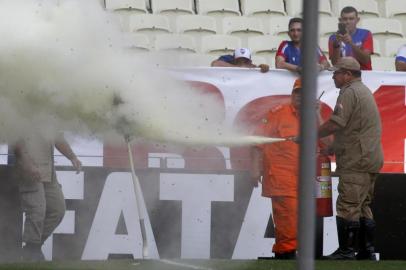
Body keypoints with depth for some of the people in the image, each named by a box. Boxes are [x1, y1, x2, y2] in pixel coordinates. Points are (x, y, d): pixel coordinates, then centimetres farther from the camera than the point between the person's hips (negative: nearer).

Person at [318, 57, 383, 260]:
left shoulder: (349, 92, -10)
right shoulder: (364, 91, 22)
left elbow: (335, 124, -19)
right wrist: (333, 147, 20)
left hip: (356, 162, -10)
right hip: (371, 159, 10)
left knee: (348, 206, -10)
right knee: (363, 207, 12)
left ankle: (346, 251, -12)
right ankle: (367, 251, 12)